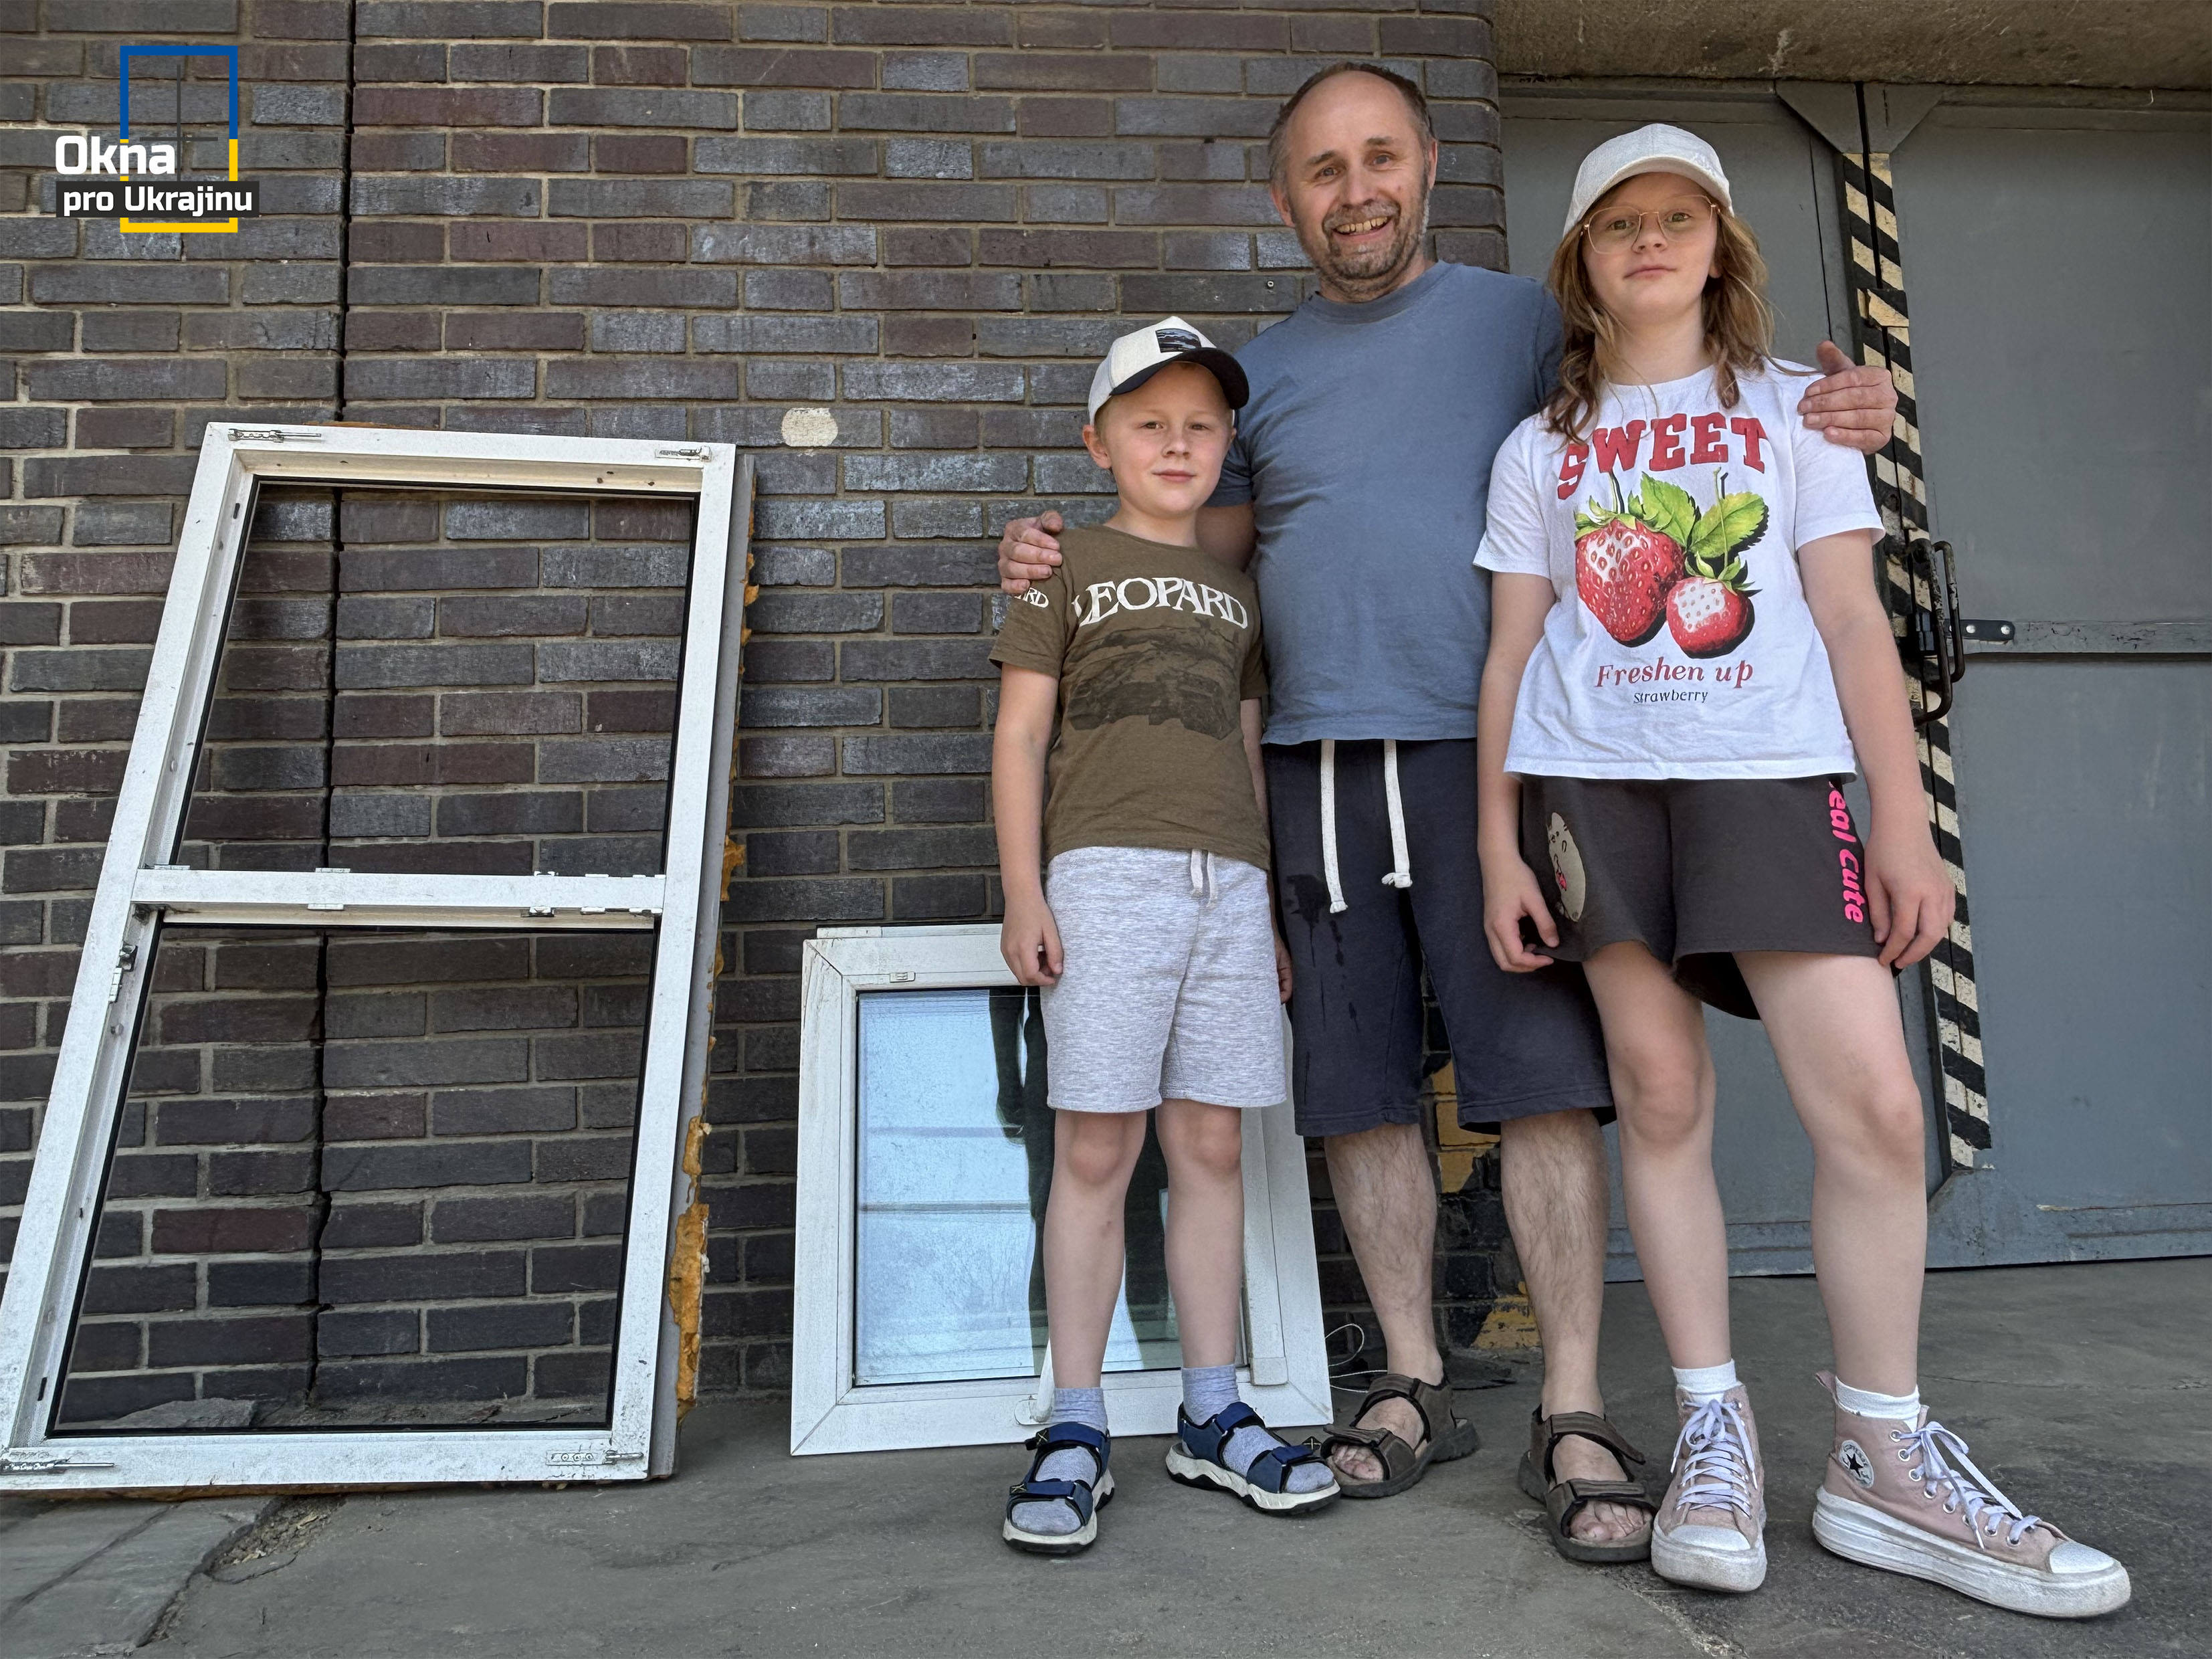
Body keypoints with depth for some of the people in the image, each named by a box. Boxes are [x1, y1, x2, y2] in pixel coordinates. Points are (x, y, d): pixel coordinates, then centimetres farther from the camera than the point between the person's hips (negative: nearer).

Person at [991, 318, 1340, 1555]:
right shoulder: (1068, 566, 9)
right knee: (1097, 1149, -4)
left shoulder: (1238, 589, 21)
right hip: (1105, 869, -4)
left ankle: (1214, 1417, 16)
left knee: (1211, 1146, 6)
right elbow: (1021, 732, 3)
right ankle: (1077, 1429, 7)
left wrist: (1272, 901, 14)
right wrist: (1023, 890, -6)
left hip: (1229, 879, 4)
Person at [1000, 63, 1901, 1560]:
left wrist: (1824, 417, -6)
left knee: (1542, 1070, -7)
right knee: (1361, 1086, 5)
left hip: (1487, 747, -3)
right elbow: (1220, 529, 26)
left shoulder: (1519, 318, 11)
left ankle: (1574, 1415, 5)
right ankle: (1414, 1383, 19)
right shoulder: (1263, 368, 19)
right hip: (1320, 758, 3)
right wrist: (1064, 550, 11)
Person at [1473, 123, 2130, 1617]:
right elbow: (1512, 655, 10)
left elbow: (1853, 619, 8)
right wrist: (1498, 846, 1)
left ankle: (1886, 1461, 7)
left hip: (1773, 773, 0)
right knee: (1663, 1095, -1)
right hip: (1590, 780, 1)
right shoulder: (1540, 449, 16)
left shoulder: (1792, 408, 15)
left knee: (1876, 1103, -9)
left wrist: (1904, 818, -1)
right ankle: (1715, 1434, 12)